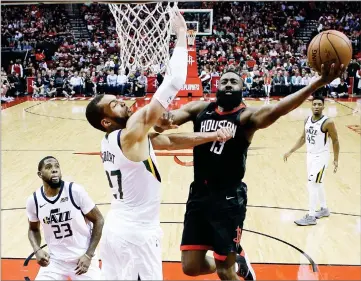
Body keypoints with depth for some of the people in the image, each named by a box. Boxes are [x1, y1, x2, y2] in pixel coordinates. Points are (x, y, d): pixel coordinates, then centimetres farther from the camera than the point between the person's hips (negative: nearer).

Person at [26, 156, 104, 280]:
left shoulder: (75, 191, -15)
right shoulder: (33, 200, -7)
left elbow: (98, 221, -7)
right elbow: (33, 229, 12)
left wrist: (88, 255, -12)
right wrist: (37, 250, -7)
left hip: (82, 257, -2)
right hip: (54, 260, 2)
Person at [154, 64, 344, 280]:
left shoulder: (248, 116, -7)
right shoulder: (200, 109, 5)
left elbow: (277, 110, -25)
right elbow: (172, 116, -8)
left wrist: (318, 83, -40)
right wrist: (162, 121, -34)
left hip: (229, 198, -4)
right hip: (199, 194, 4)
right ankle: (236, 262, 37)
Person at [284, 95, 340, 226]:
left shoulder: (328, 122, -19)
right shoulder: (307, 120, 1)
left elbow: (335, 141, -10)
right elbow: (303, 138, 12)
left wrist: (336, 160, -11)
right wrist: (290, 151, 9)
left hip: (321, 157, -7)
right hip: (310, 155, 7)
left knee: (312, 184, -9)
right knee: (317, 183, 18)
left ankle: (311, 217, 0)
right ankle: (324, 209, 35)